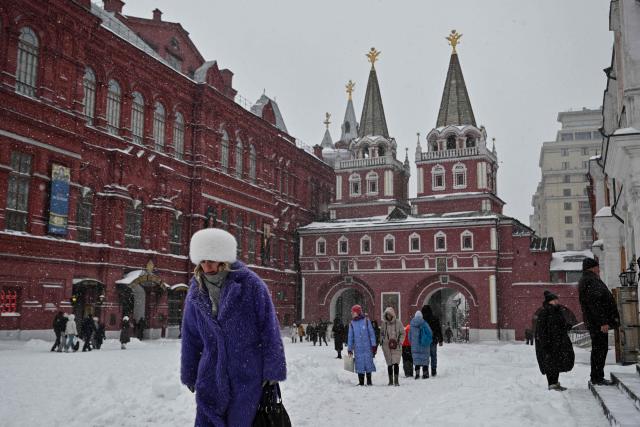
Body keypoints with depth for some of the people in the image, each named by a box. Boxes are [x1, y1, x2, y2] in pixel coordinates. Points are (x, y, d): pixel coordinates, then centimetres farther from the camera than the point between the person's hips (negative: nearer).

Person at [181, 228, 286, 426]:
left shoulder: (250, 283, -12)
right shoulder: (196, 291, 2)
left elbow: (270, 330, -10)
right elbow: (190, 337, 11)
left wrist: (273, 371, -10)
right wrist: (189, 374, 14)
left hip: (248, 376, -4)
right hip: (211, 376, 4)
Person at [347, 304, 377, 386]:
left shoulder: (366, 321, 0)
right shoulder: (352, 323, 7)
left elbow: (371, 333, 1)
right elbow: (350, 337, 11)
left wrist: (373, 345, -2)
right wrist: (349, 348, 8)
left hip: (367, 347, -2)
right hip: (358, 348, 2)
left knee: (368, 363, 2)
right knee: (359, 364, 2)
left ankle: (369, 381, 13)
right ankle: (361, 382, 11)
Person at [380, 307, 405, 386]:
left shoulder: (398, 322, -2)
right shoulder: (384, 323, 6)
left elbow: (403, 333, 3)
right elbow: (381, 333, 19)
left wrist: (400, 342, -8)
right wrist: (381, 341, 6)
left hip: (396, 346, -2)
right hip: (386, 346, 2)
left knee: (396, 363, -12)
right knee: (389, 364, 7)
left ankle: (396, 380, -6)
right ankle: (391, 380, 16)